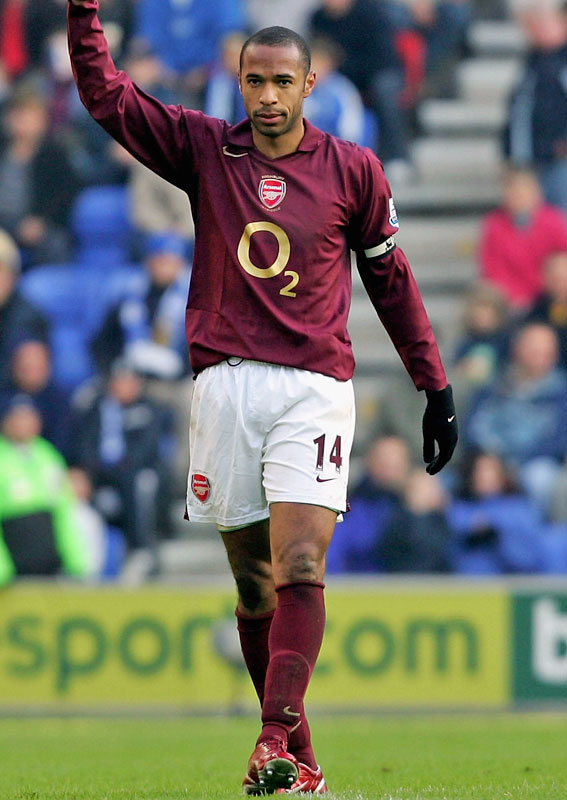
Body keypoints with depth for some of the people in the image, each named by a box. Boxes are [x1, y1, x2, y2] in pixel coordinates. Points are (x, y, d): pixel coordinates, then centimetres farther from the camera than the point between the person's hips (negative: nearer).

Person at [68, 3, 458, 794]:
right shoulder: (205, 149, 9)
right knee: (254, 585, 3)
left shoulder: (353, 169, 6)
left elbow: (391, 279, 14)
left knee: (300, 567, -17)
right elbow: (106, 97, 6)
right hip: (226, 385, 2)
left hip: (314, 387, -2)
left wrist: (436, 386, 14)